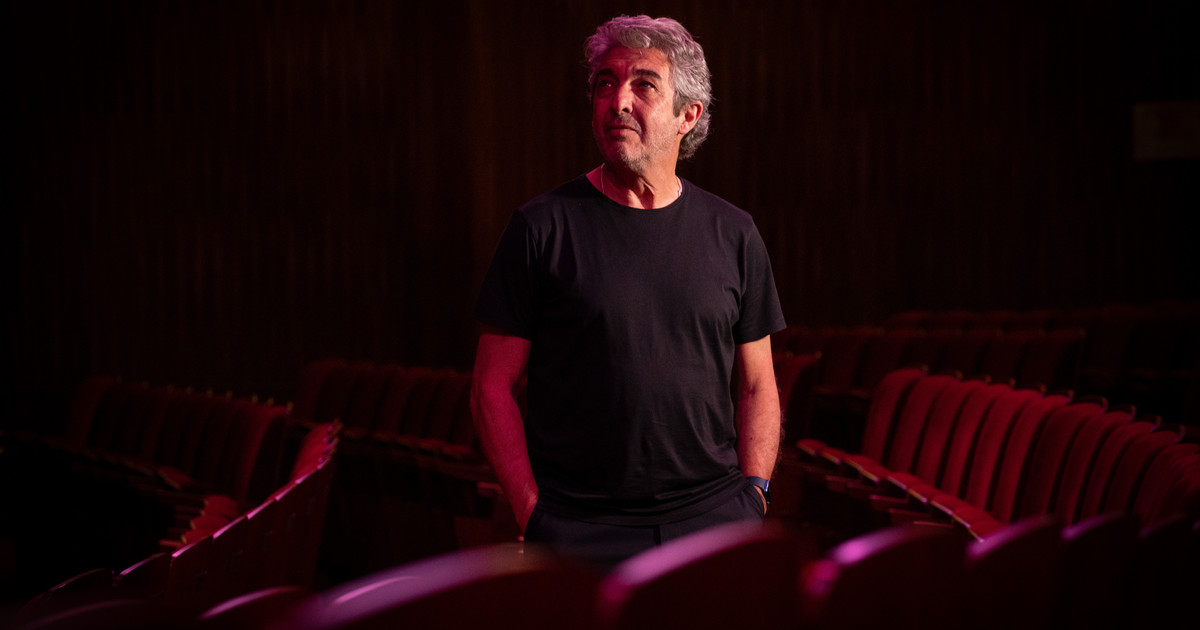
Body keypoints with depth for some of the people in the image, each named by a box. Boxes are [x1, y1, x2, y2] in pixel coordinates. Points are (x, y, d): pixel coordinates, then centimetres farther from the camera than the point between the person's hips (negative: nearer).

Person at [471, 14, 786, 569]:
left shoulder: (732, 235, 8)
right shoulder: (542, 227, -1)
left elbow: (756, 385, 14)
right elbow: (494, 387, 0)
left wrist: (752, 493, 2)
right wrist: (532, 513, -8)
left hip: (712, 521, 3)